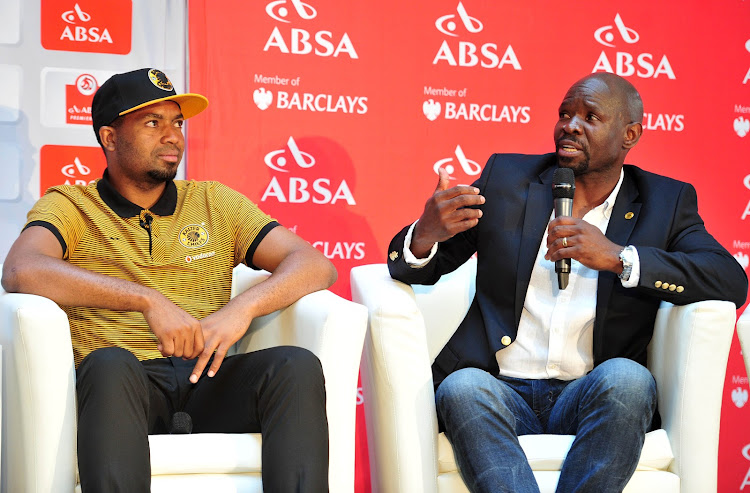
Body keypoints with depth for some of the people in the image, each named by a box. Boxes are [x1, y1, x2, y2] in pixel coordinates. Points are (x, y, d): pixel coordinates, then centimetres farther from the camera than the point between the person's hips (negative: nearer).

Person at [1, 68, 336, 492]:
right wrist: (149, 301, -18)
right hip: (122, 388, -2)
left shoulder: (216, 203, 22)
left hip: (207, 380, 3)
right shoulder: (70, 205, 13)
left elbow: (316, 266, 11)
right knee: (110, 363, -37)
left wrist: (243, 308, -10)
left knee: (298, 366, -27)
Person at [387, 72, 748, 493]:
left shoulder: (664, 202, 11)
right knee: (462, 388, -32)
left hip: (592, 397, 0)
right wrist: (424, 236, -13)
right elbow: (416, 268, 14)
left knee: (628, 378, -33)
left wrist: (618, 258, -17)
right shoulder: (506, 178, 13)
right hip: (501, 392, 1)